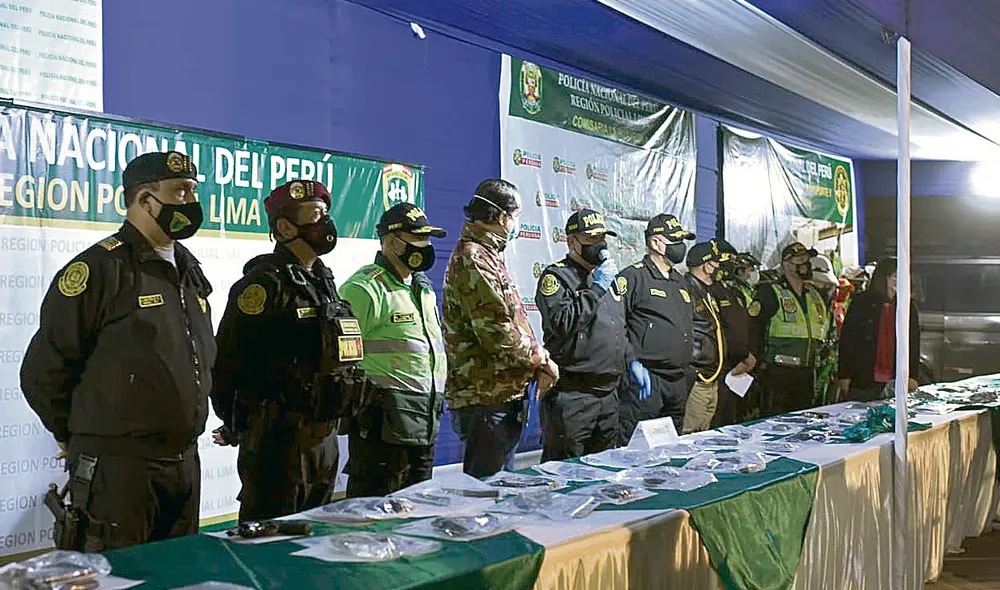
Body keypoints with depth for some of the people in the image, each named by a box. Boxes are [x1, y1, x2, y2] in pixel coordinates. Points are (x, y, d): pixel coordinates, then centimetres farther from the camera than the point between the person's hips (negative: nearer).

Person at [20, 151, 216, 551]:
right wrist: (78, 439, 1)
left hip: (185, 460, 8)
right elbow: (42, 371, -9)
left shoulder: (189, 272, 13)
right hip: (117, 468, -7)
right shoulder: (99, 268, -11)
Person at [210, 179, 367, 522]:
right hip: (280, 439, -8)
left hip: (325, 438, 8)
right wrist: (236, 426, -5)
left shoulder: (323, 280, 14)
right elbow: (227, 356, -15)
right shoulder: (266, 281, -13)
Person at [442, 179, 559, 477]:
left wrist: (540, 360, 9)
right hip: (488, 395, -11)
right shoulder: (473, 258, -15)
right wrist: (541, 361, -10)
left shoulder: (487, 255, 19)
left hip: (505, 392, 11)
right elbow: (496, 331, -22)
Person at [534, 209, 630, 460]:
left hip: (608, 392, 8)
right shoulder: (556, 276, -6)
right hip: (571, 394, -8)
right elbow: (563, 323, -22)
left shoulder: (608, 278, 20)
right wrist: (597, 288, -17)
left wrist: (631, 361, 14)